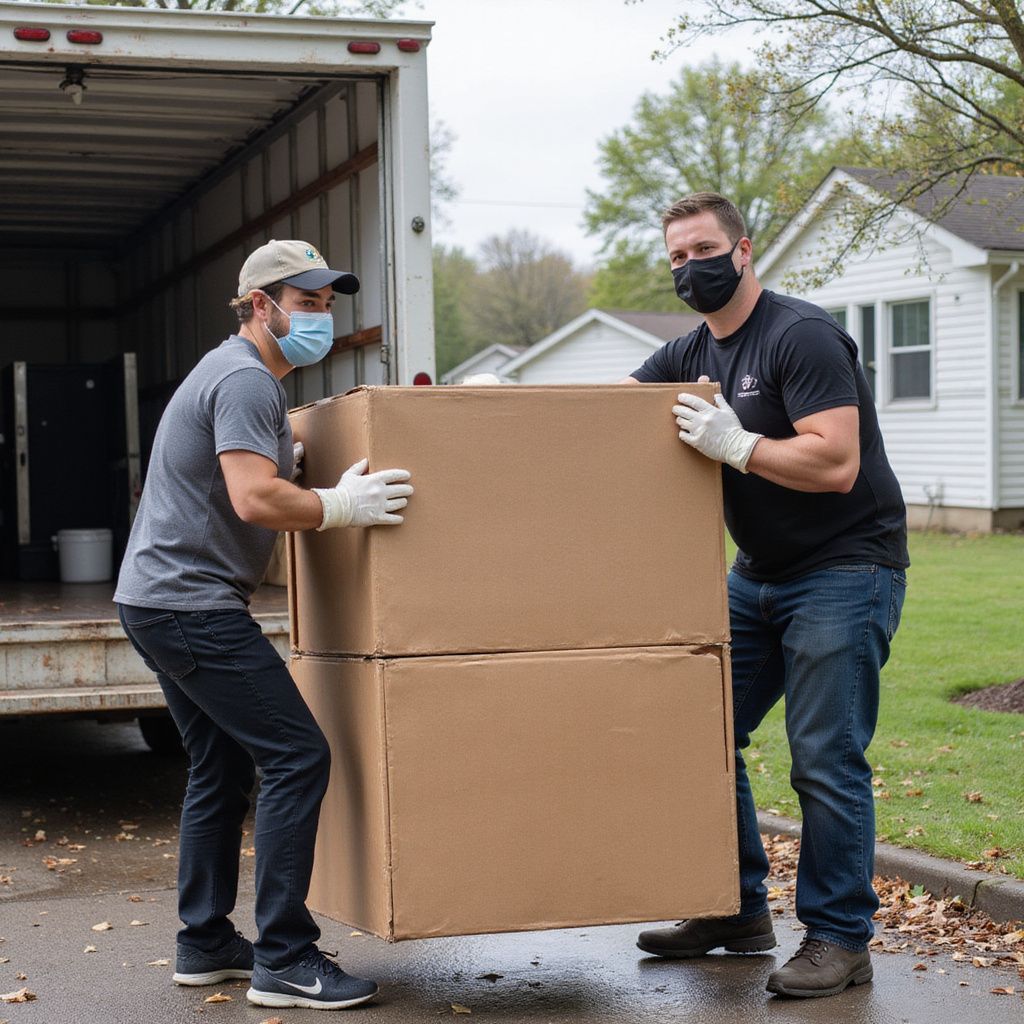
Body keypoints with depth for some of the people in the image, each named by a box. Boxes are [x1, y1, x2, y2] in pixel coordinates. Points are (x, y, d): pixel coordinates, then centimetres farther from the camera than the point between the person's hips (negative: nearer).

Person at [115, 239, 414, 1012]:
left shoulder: (233, 372, 20)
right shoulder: (246, 380, -14)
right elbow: (255, 500, -27)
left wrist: (289, 460, 20)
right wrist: (342, 506, -20)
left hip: (159, 600, 11)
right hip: (193, 604, -11)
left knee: (223, 767, 16)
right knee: (296, 755, -11)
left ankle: (205, 942, 23)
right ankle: (283, 960, -9)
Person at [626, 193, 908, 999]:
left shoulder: (802, 336, -15)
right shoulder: (691, 356, 11)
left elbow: (836, 465, -23)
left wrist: (736, 443, -28)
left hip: (846, 569, -8)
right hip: (759, 573, 9)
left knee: (826, 759, -8)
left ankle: (840, 940, 3)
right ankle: (737, 911, 19)